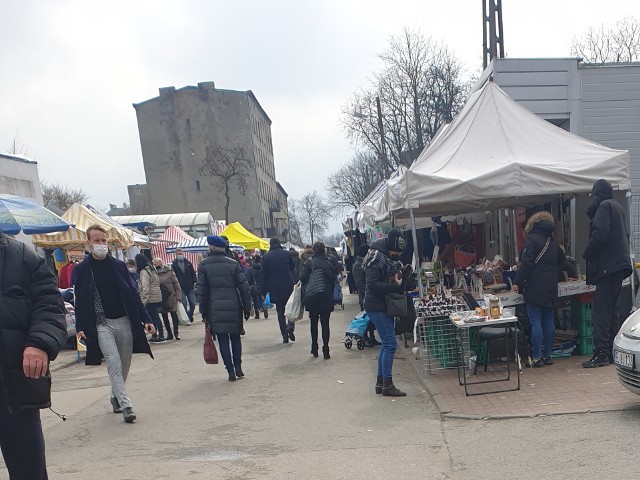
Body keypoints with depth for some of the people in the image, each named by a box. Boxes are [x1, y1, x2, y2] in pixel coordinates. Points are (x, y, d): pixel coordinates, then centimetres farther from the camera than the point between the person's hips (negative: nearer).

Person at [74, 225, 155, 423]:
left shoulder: (119, 266, 6)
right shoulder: (82, 269, 0)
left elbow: (133, 295, 7)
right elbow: (80, 301, 1)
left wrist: (145, 319, 2)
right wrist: (80, 327, -8)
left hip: (125, 322, 3)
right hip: (102, 325, -3)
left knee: (124, 365, 11)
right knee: (114, 365, -11)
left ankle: (115, 398, 33)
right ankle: (126, 406, -8)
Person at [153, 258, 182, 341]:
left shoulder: (169, 272, -5)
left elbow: (176, 284, -4)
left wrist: (178, 296, -10)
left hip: (170, 297, -3)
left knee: (174, 314, -1)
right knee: (164, 316, 9)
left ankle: (176, 333, 8)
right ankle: (169, 333, 20)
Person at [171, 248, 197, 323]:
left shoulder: (188, 263, 7)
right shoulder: (174, 265, 1)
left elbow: (193, 274, 8)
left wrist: (194, 284, 0)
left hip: (190, 287, 2)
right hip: (181, 288, -2)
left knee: (192, 304, 3)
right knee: (184, 304, -6)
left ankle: (190, 316, 26)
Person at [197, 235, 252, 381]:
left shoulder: (203, 265, -1)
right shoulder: (233, 263, 2)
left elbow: (202, 290, -1)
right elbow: (244, 287, 0)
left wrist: (204, 312, 6)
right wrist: (247, 308, 6)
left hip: (215, 309, -1)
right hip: (234, 307, 1)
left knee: (223, 340, 4)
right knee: (235, 337, 15)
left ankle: (231, 371, 0)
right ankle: (238, 368, 15)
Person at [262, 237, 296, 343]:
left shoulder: (266, 256, -3)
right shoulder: (286, 253, 0)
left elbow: (264, 274, -1)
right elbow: (293, 268, 5)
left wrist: (264, 291, 2)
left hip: (275, 288, 0)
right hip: (288, 286, 1)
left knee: (280, 312, 7)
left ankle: (285, 336, 4)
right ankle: (290, 327, -8)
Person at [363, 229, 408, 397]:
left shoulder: (388, 257, 12)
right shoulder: (376, 257, -16)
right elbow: (373, 284, -23)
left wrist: (401, 276, 1)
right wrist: (395, 285, -23)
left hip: (385, 306, 10)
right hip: (377, 307, -10)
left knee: (387, 344, 12)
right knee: (390, 344, -8)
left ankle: (380, 382, 20)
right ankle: (387, 385, -1)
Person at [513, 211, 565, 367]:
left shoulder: (531, 239, -8)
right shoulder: (553, 240, 12)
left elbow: (526, 263, -15)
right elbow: (561, 260, 26)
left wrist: (517, 282, -11)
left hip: (535, 288, -6)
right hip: (551, 287, 6)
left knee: (535, 322, -4)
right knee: (549, 321, 10)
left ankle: (537, 357, -3)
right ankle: (547, 355, 16)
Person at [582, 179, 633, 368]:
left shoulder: (604, 206, -8)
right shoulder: (617, 207, 20)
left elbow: (600, 234, -19)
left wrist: (587, 254, -5)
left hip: (608, 266, -10)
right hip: (619, 264, 10)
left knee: (601, 310, -10)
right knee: (612, 308, 12)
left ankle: (601, 353, -12)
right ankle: (613, 351, 16)